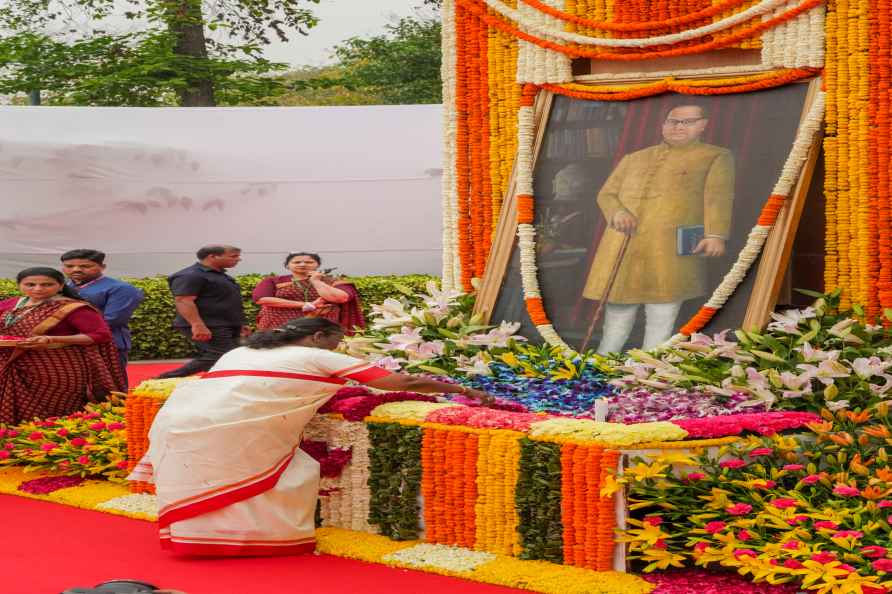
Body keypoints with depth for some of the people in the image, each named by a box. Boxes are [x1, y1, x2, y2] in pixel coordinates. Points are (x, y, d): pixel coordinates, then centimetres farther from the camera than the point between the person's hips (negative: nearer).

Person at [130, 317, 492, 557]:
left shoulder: (239, 352, 28)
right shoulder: (316, 358, 13)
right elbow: (404, 382, 12)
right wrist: (461, 390, 22)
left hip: (179, 422, 6)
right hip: (228, 430, -6)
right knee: (297, 473, 8)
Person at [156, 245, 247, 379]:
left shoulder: (219, 275, 21)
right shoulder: (190, 276, -11)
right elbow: (183, 301, -20)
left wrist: (238, 324, 27)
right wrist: (198, 325, -30)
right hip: (208, 328, -10)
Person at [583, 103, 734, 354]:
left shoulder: (715, 157, 10)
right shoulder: (633, 159, 22)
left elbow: (718, 197, -5)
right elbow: (606, 194, 17)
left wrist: (715, 234, -20)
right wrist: (617, 213, -6)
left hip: (671, 250, -4)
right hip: (622, 247, 4)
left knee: (661, 319, -5)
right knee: (617, 316, 7)